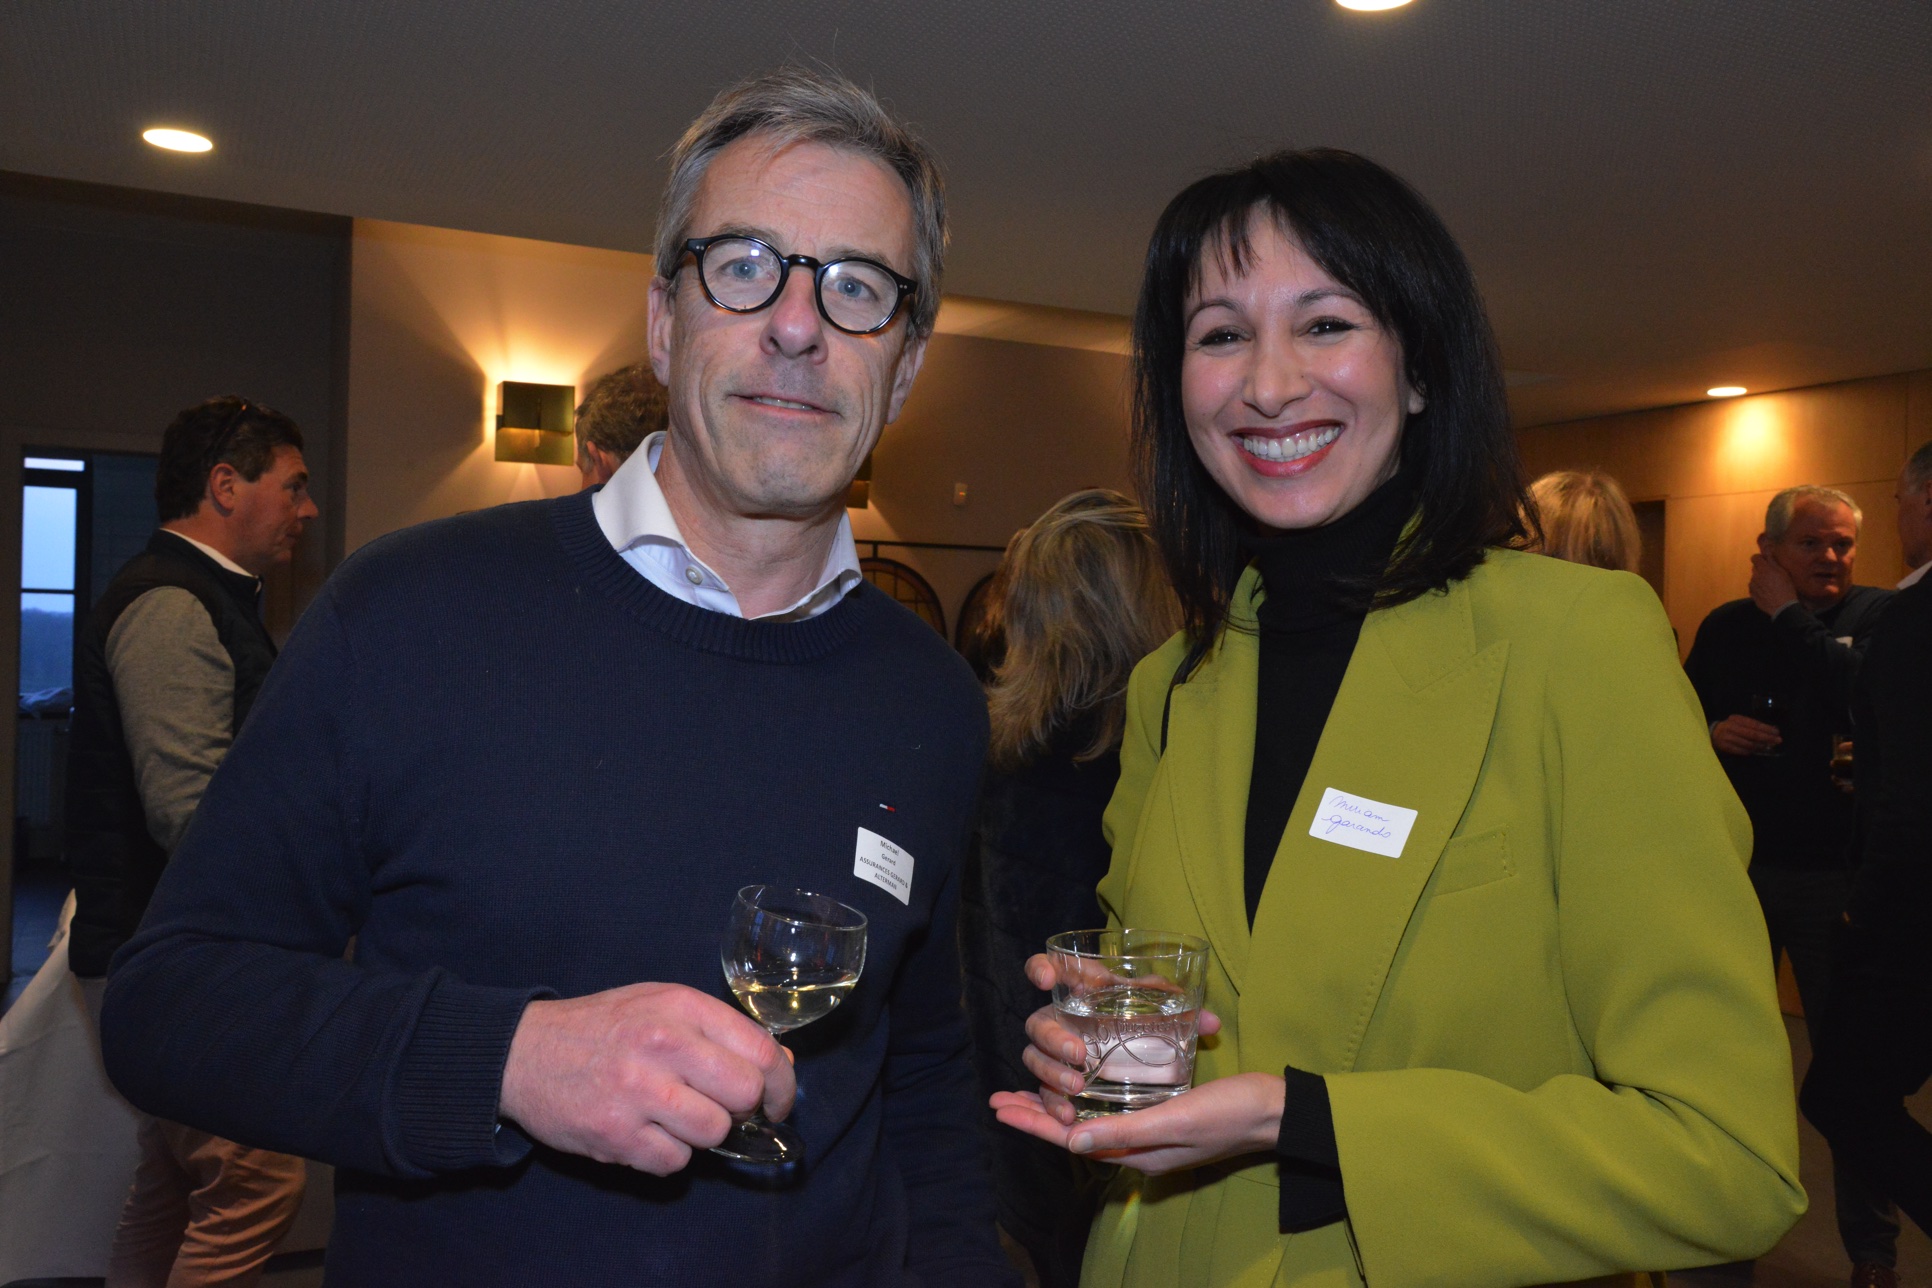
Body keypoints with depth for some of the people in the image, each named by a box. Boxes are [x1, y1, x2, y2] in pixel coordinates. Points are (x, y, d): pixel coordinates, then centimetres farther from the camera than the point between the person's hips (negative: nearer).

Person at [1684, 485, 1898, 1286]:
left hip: (1836, 873, -3)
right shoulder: (1727, 627, 5)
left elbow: (1861, 699, -23)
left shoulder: (1880, 616, -4)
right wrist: (1711, 733, -12)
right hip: (1734, 866, 3)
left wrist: (1787, 615, -16)